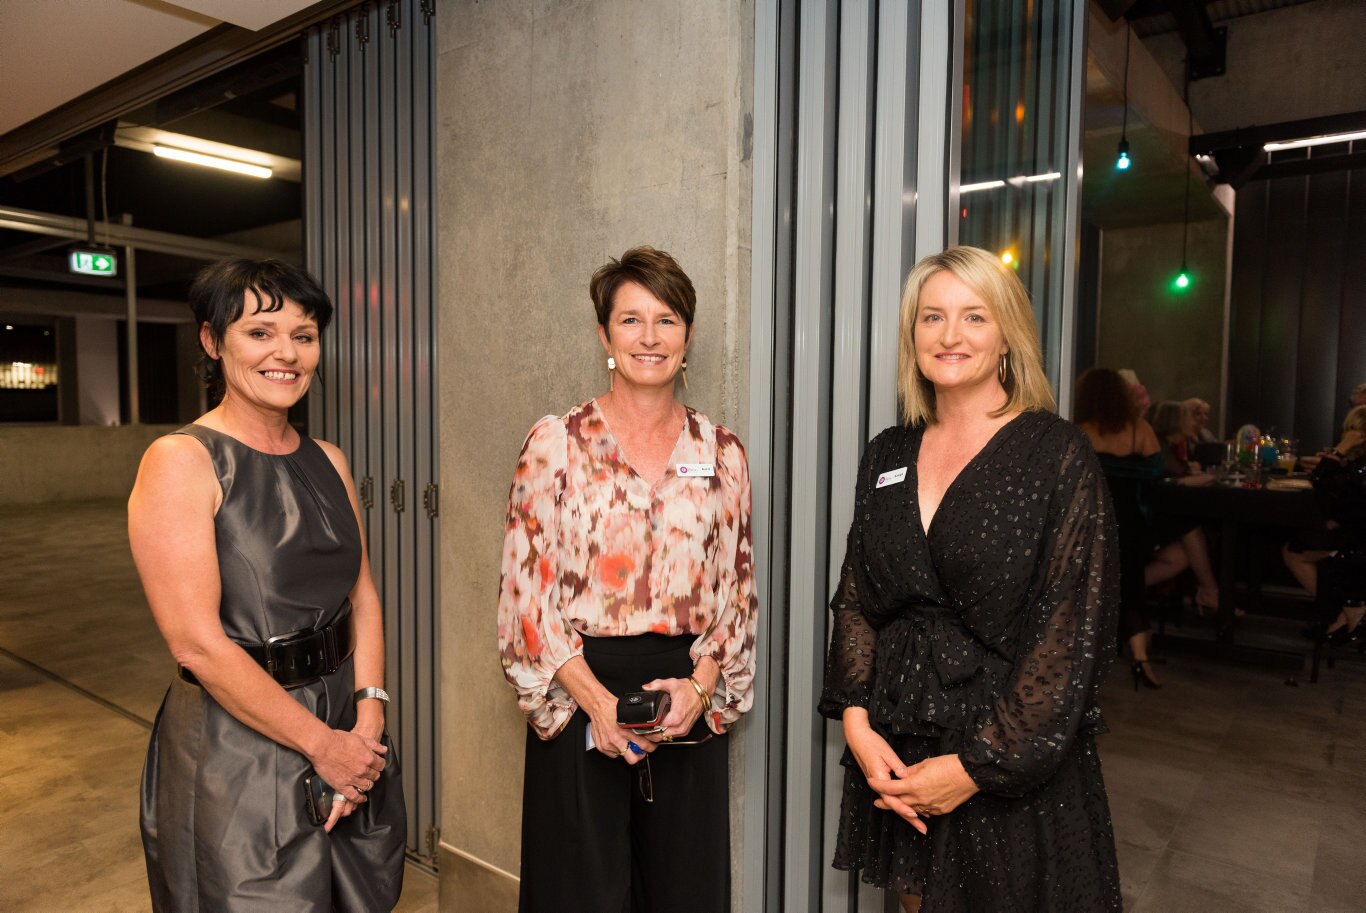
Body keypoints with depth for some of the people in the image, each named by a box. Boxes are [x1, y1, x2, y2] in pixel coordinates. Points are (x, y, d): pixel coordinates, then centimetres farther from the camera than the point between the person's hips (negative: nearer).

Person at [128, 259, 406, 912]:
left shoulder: (328, 462, 6)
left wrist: (369, 713, -7)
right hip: (238, 743, -6)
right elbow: (197, 643, -19)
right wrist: (320, 742, -15)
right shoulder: (180, 461, -14)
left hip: (346, 722, 6)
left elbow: (362, 596, 6)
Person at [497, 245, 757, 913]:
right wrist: (598, 700, -13)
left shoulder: (721, 451, 3)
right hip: (580, 698, -2)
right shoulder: (555, 443, -5)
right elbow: (526, 590, -6)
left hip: (689, 705, 3)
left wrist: (701, 684, -8)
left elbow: (737, 592, 7)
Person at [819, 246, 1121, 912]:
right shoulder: (888, 455, 4)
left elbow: (1072, 634, -14)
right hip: (892, 757, 4)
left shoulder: (1056, 454, -10)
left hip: (1016, 774, -4)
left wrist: (977, 766, -15)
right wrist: (857, 722, -7)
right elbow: (853, 599, 5)